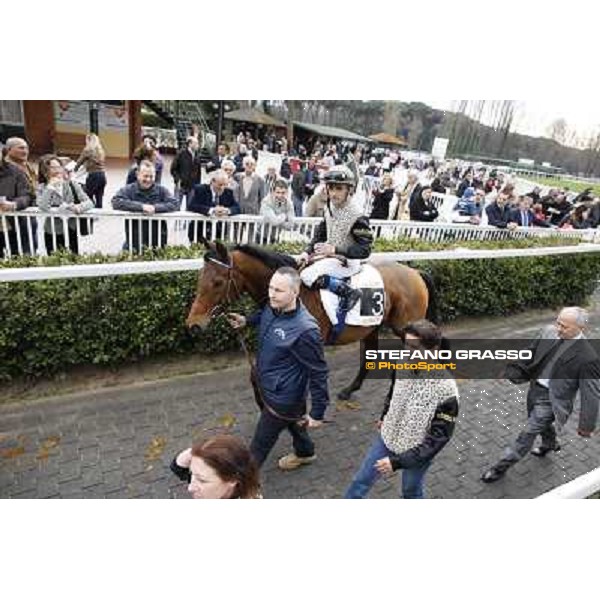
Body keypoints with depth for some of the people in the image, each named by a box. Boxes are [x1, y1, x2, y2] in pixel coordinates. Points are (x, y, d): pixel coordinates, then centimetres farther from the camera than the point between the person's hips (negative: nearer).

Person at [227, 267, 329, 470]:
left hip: (282, 398, -8)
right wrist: (246, 320, 2)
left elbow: (318, 374, -25)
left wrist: (317, 413, -19)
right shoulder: (274, 307, -10)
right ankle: (305, 453, 59)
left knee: (260, 443, 12)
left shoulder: (305, 330, -35)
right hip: (269, 387, 8)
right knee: (293, 422, 33)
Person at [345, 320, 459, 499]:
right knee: (361, 480, 17)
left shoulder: (446, 390, -32)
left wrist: (398, 461, -26)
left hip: (417, 452, -4)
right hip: (387, 438, 4)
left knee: (411, 491, 23)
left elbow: (439, 436, -25)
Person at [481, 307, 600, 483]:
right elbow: (530, 354, 4)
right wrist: (514, 370, -11)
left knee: (528, 433, 1)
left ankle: (502, 466, 17)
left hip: (552, 398, -6)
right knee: (542, 423, 31)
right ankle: (551, 444, 63)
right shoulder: (548, 332, -9)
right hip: (535, 389, 6)